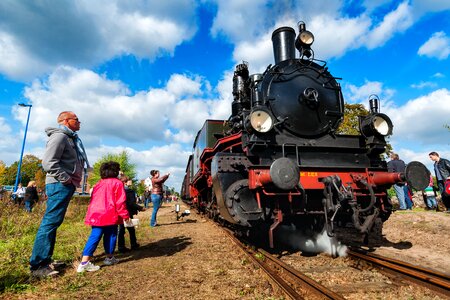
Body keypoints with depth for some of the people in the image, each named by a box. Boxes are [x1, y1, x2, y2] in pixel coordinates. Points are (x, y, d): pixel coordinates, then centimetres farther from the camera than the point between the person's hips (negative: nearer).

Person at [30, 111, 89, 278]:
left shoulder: (70, 138, 21)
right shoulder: (60, 136, -10)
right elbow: (48, 163, -19)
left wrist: (74, 179, 12)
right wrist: (66, 178, -16)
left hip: (66, 185, 10)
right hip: (60, 185, -10)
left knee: (53, 222, 13)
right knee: (50, 222, -7)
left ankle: (45, 260, 22)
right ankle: (38, 266, 1)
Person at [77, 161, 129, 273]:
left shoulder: (98, 184, 17)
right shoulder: (117, 183, -4)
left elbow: (93, 200, 21)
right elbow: (120, 202, -8)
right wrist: (125, 215, -2)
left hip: (96, 215, 6)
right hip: (110, 215, -6)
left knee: (94, 237, 5)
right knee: (110, 235, 10)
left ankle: (84, 262, -2)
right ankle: (109, 258, 23)